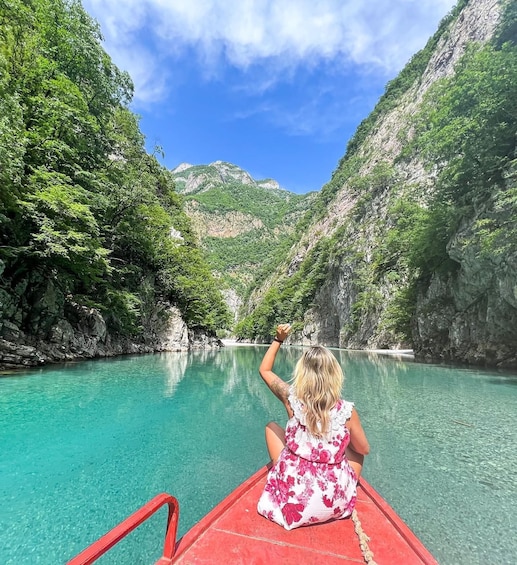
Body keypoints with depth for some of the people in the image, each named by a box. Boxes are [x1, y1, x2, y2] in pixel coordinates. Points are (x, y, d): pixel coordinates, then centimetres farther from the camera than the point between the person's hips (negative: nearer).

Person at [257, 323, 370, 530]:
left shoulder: (293, 400, -17)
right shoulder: (347, 411, -18)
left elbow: (264, 370, -1)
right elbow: (364, 450, 2)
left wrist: (278, 339, 3)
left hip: (293, 493, 0)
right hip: (334, 501, 1)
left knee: (271, 426, 20)